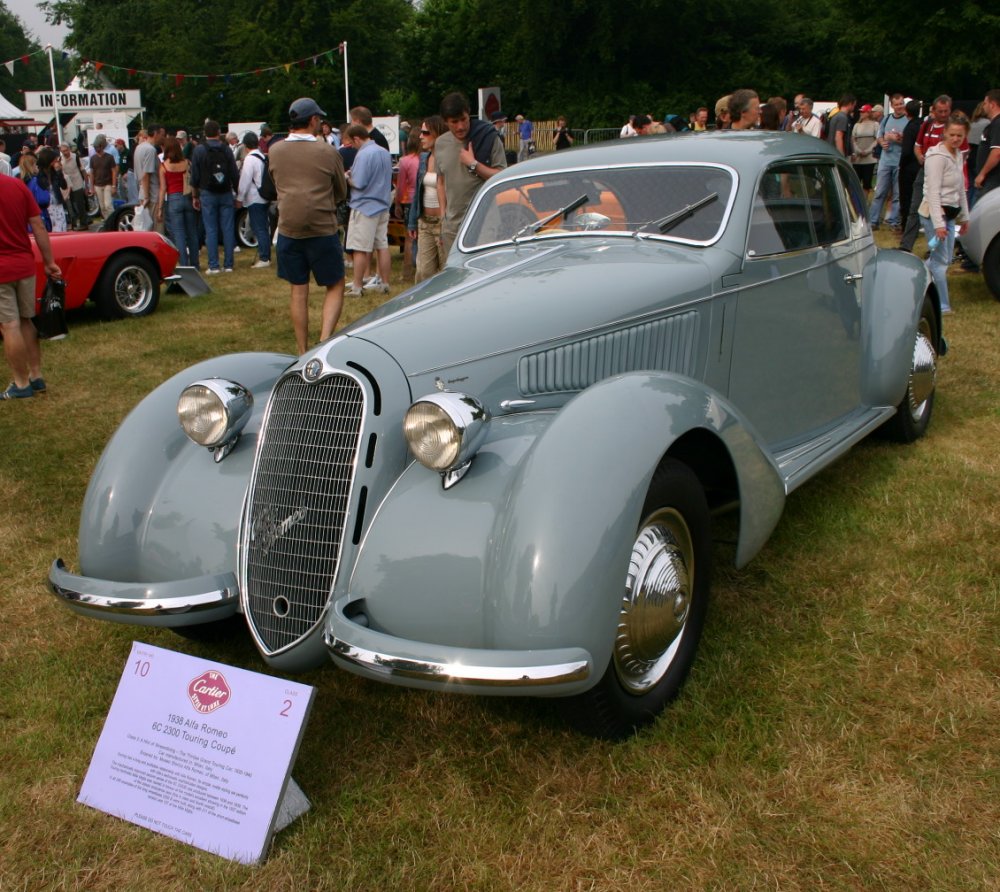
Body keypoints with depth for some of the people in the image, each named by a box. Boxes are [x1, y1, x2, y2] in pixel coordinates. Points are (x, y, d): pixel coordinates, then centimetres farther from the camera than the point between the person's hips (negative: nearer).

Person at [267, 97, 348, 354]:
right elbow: (341, 192, 5)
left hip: (288, 229, 3)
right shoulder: (327, 152, -7)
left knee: (298, 292, 11)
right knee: (335, 287, 9)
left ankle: (303, 353, 14)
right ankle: (325, 339, -9)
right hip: (323, 229, -3)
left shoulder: (275, 151, 2)